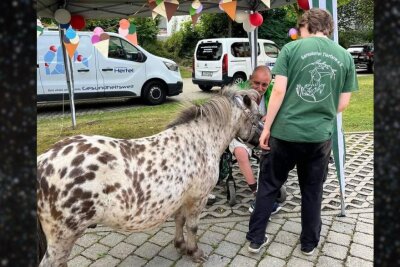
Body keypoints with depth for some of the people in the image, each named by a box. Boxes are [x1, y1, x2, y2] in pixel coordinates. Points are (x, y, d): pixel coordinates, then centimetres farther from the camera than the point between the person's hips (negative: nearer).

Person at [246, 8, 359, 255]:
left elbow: (279, 91, -9)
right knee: (312, 190, 18)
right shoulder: (345, 56, 6)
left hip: (285, 132, -2)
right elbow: (343, 104, 7)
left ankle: (256, 239, 23)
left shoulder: (292, 48, -2)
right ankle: (309, 243, 33)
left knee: (268, 186, 13)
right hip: (320, 136, 3)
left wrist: (267, 128, -2)